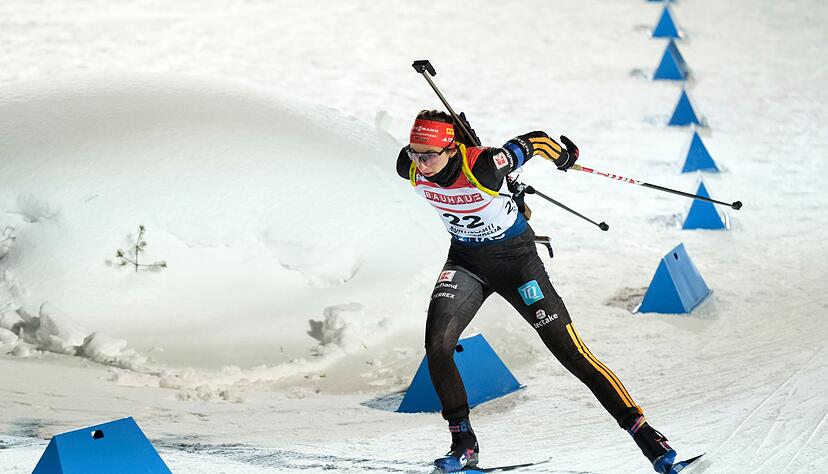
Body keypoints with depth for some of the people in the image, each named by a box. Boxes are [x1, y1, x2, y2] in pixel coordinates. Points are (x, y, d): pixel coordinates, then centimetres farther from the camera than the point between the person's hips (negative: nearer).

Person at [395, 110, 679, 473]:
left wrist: (564, 157, 5)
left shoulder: (482, 167, -32)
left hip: (515, 257, -4)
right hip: (465, 261, 5)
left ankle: (644, 433, -2)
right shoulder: (412, 170, -17)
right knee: (437, 347, -16)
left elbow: (535, 142, -16)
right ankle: (464, 444, 1)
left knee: (571, 351, -6)